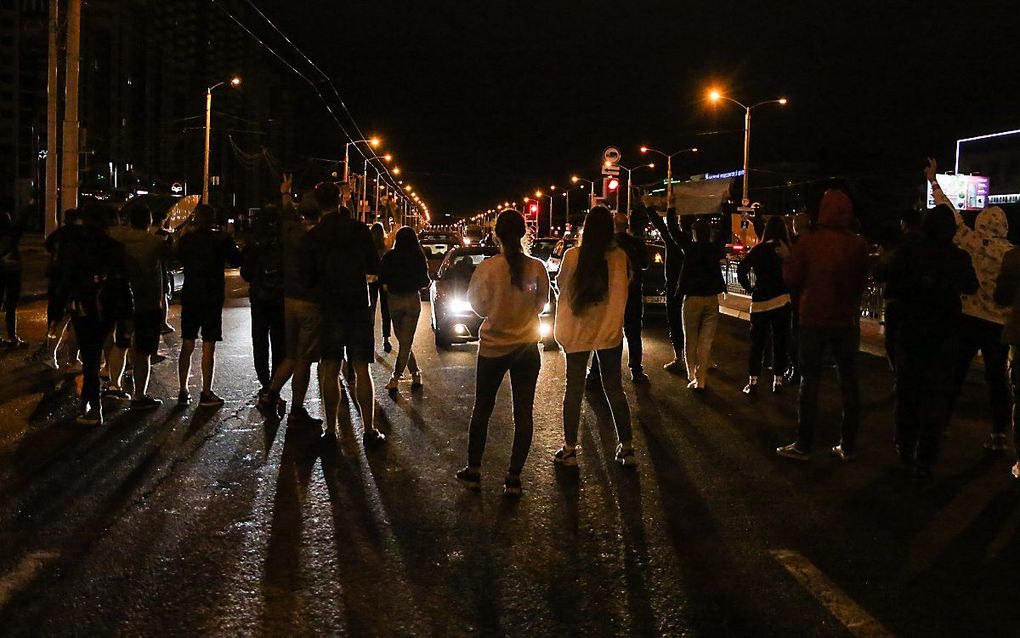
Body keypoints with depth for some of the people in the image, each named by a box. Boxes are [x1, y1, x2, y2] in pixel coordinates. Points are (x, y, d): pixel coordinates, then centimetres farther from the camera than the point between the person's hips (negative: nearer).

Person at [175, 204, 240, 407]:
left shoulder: (186, 239, 1)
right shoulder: (220, 239, -10)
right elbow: (236, 259, 1)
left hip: (189, 296, 4)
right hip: (212, 297, -4)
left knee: (187, 346, 11)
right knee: (208, 348, 0)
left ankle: (183, 392, 14)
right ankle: (206, 394, 3)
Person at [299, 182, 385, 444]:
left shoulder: (312, 237, -5)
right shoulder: (359, 230, -5)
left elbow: (308, 277, -2)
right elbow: (374, 268, 3)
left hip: (330, 308, 0)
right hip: (359, 307, 0)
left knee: (330, 371, 8)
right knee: (361, 370, 2)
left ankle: (331, 428, 10)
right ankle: (369, 429, 2)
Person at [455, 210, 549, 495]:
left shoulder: (487, 268, -15)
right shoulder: (537, 267, -10)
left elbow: (476, 303, -2)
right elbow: (542, 302, 4)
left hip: (493, 346, -1)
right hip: (527, 348, 1)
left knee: (482, 409, 15)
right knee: (524, 413, 9)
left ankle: (473, 471, 23)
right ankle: (514, 477, 10)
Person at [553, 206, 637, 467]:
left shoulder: (572, 256, -14)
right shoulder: (620, 257, -9)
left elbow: (560, 284, 1)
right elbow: (625, 286, 4)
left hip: (577, 332, -1)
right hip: (610, 332, 1)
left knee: (574, 390, 10)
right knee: (614, 389, 12)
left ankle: (569, 449, 14)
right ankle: (626, 447, 15)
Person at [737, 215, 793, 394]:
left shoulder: (759, 249, -2)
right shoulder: (786, 250, -4)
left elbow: (742, 270, -9)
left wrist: (750, 288, 1)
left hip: (760, 302, 1)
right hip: (781, 300, 0)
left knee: (757, 343, 8)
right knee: (780, 342, 10)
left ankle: (753, 381, 7)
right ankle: (778, 380, 12)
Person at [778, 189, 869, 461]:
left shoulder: (808, 242, -14)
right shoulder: (858, 245, -7)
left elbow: (791, 278, -8)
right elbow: (862, 282, 4)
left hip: (814, 319, -2)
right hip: (847, 320, 2)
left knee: (810, 382, 5)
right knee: (849, 382, 11)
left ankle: (803, 445, 6)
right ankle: (848, 446, 15)